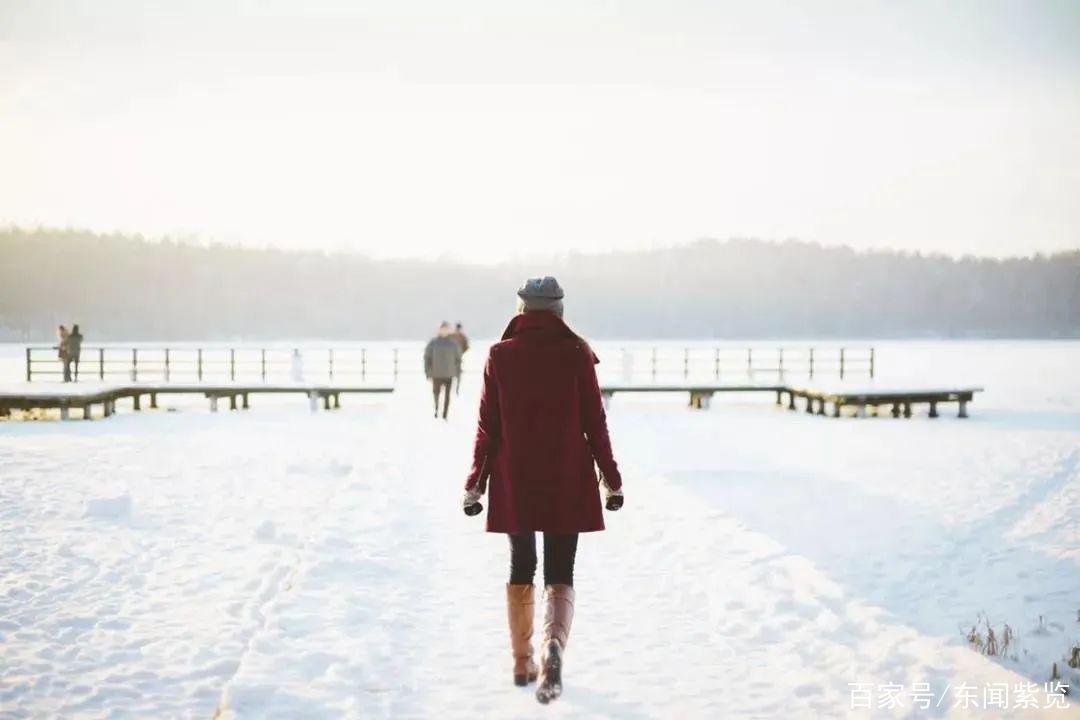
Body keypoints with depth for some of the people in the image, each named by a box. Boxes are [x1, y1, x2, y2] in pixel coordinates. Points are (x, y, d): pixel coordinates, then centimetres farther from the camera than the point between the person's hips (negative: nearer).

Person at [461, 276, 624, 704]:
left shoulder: (499, 356, -3)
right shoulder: (577, 355, -5)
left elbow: (487, 427, -2)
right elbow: (594, 423, -3)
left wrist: (475, 484, 6)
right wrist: (610, 478, 7)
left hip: (514, 483, 1)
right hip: (567, 482, -1)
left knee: (521, 569, 18)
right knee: (560, 576, 4)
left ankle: (523, 662, 23)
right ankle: (554, 647, -22)